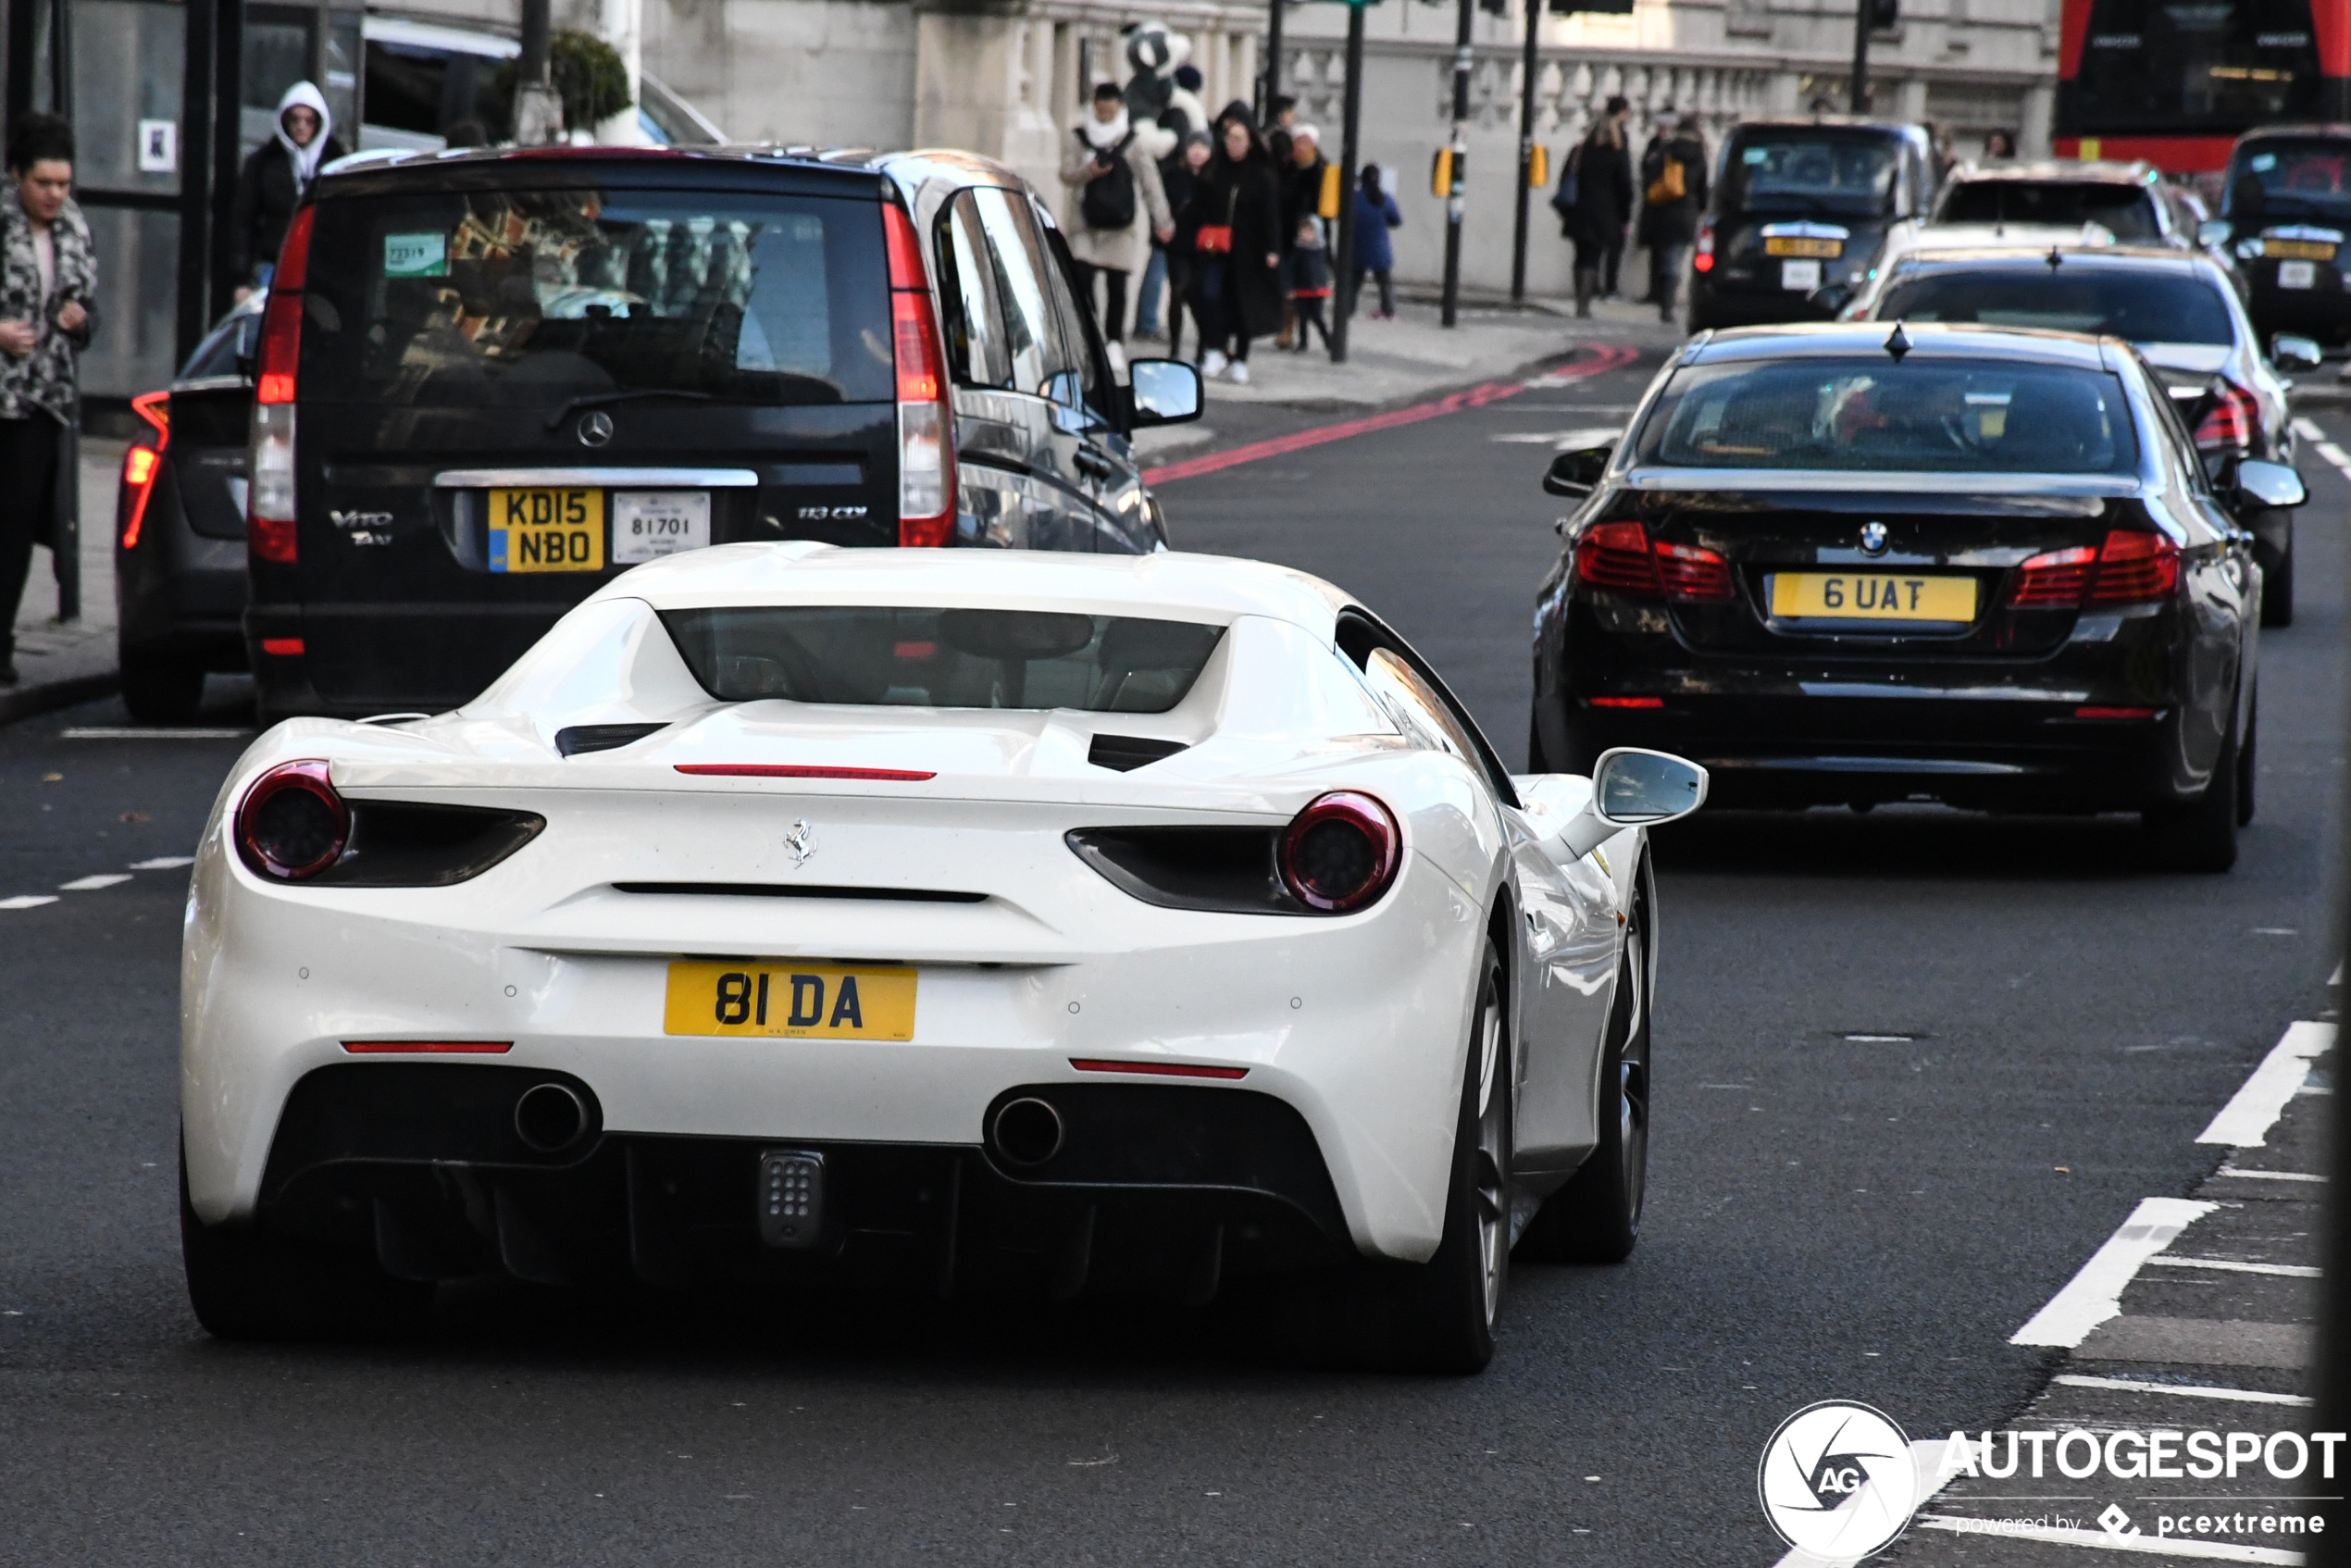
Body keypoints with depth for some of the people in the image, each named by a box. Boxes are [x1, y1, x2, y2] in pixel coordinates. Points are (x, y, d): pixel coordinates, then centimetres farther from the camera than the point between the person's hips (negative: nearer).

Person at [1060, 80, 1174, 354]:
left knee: (1116, 285, 2)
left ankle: (1114, 342, 11)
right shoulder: (1080, 137, 6)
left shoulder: (1132, 141, 1)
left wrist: (1162, 219, -4)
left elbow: (1151, 182, 1)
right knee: (1082, 279, -10)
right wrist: (1089, 172, -18)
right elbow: (1067, 175, 3)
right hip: (1087, 223, 1)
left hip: (1122, 223, -1)